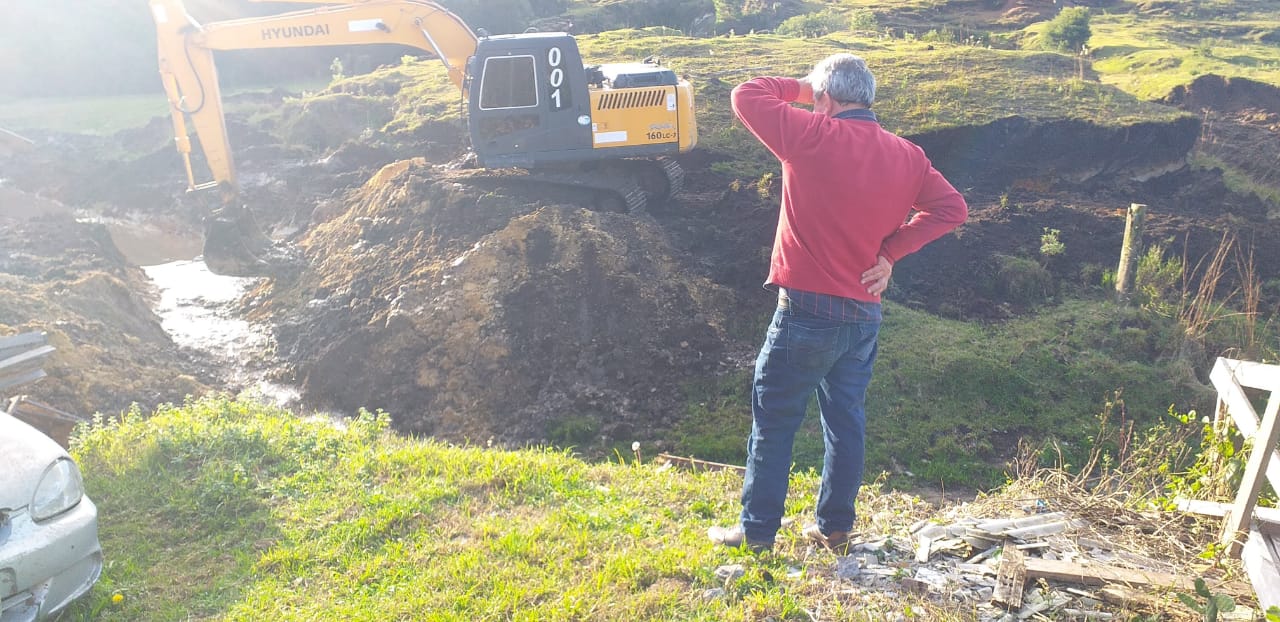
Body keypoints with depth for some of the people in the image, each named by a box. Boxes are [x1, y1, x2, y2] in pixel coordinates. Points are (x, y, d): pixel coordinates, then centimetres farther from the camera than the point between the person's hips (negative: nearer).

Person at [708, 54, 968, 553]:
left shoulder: (813, 137, -13)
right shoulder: (906, 156, 5)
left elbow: (746, 96, -6)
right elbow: (952, 208, 6)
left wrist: (802, 87, 9)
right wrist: (891, 250, 1)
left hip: (807, 310, -6)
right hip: (865, 314, 6)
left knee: (774, 421, 7)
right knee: (846, 419, 17)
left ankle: (757, 530, 15)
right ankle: (835, 526, 27)